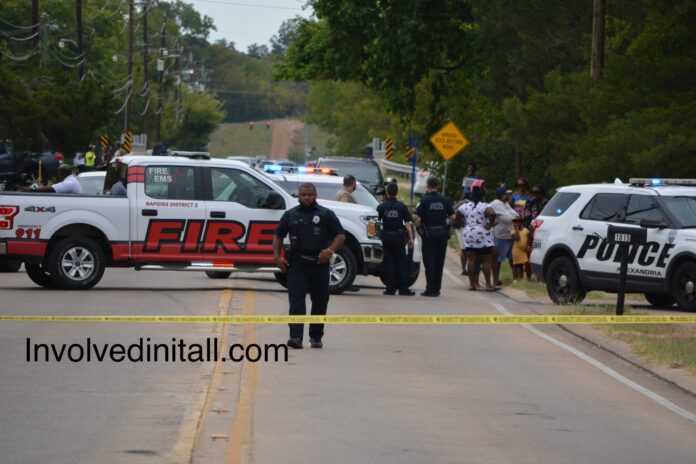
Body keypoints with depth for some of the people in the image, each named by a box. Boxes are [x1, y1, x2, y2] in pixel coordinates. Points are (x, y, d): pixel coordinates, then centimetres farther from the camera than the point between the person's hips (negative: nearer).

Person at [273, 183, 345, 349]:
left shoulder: (326, 214, 5)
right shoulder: (290, 215, 11)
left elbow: (341, 235, 4)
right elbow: (278, 236, 17)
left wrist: (331, 249, -15)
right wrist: (277, 256, 3)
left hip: (319, 264, 0)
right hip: (296, 265, 0)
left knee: (319, 302, 8)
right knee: (296, 301, -11)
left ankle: (316, 337, 22)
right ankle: (296, 337, -19)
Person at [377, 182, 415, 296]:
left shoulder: (381, 207, -2)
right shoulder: (402, 207, -2)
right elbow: (407, 223, -4)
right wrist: (411, 238, -1)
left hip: (386, 237, 0)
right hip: (399, 237, 0)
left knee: (388, 263, 4)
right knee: (401, 263, 5)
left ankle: (390, 288, 2)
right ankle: (403, 288, 4)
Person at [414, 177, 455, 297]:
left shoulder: (424, 200, -9)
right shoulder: (444, 200, 3)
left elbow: (416, 216, -16)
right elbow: (452, 216, 6)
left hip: (429, 234, -4)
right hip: (442, 233, 4)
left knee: (429, 262, -1)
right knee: (439, 263, 10)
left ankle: (430, 289, -6)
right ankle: (437, 289, 13)